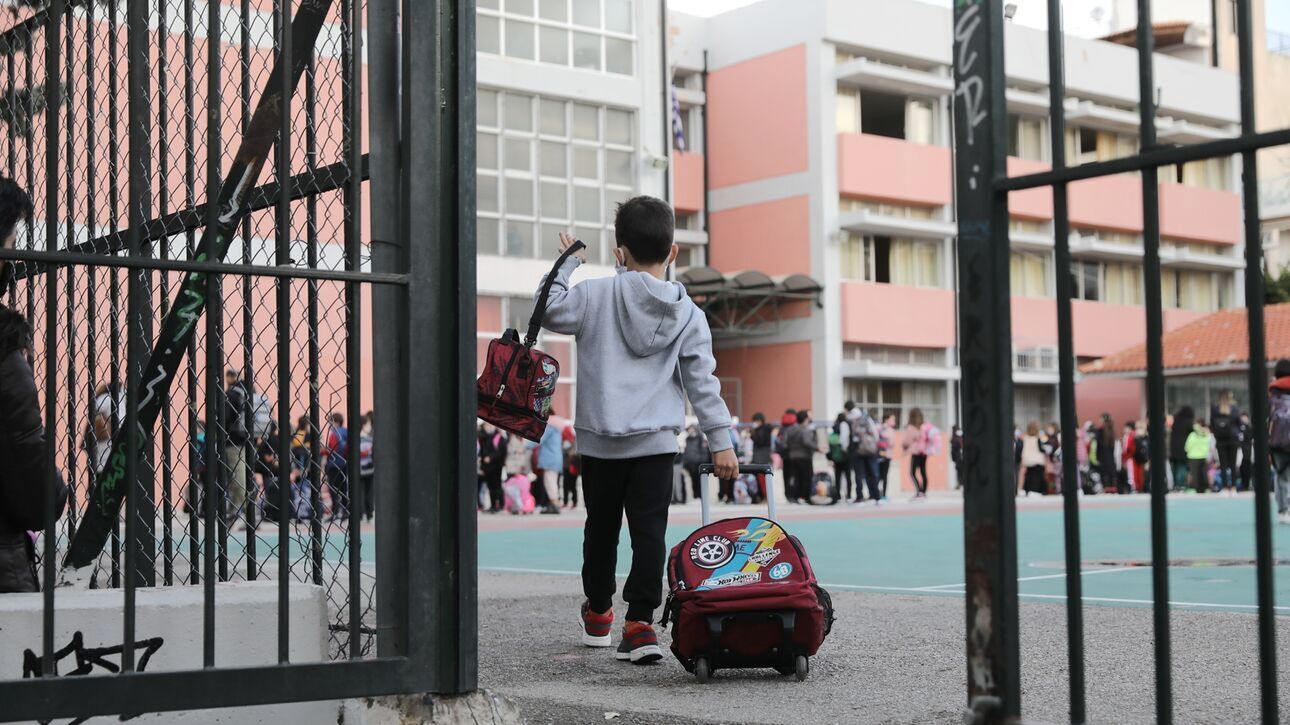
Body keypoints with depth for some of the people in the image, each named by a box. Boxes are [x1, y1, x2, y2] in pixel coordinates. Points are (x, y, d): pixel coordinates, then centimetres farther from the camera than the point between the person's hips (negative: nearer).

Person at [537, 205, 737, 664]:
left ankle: (598, 614, 33)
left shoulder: (597, 294, -4)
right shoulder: (688, 315, 1)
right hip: (657, 442, 0)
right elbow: (703, 381, -1)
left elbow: (549, 311, 2)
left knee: (601, 528, 16)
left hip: (599, 441, 1)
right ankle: (640, 622, -13)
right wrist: (720, 441, 1)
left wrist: (566, 264, 13)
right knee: (649, 531, -2)